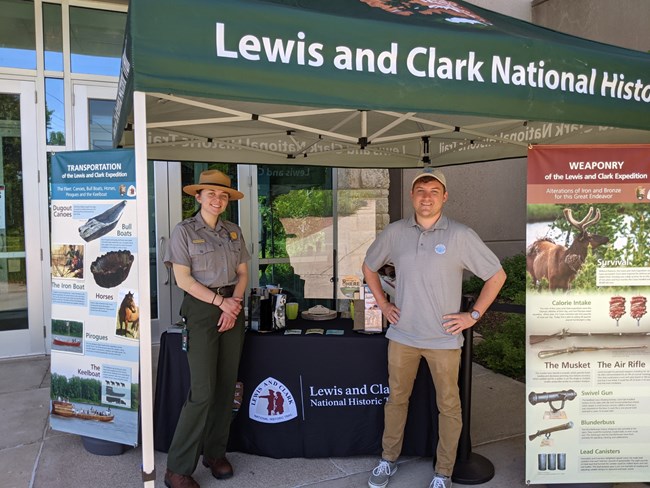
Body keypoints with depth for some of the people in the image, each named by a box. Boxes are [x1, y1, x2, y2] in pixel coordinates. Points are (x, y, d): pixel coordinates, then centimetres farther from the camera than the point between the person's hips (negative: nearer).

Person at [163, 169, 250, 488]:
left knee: (226, 386, 9)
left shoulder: (234, 232, 12)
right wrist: (220, 301, -12)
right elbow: (183, 279, -9)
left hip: (232, 308, 5)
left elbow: (243, 272, 11)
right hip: (202, 308, -5)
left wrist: (235, 302, -6)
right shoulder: (184, 231, -2)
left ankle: (215, 452, 26)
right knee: (202, 391, -8)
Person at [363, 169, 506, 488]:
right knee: (396, 398, 16)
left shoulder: (461, 235, -8)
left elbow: (497, 275, -2)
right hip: (402, 334, 3)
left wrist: (473, 315, -5)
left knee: (448, 406, 9)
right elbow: (369, 267, 16)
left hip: (444, 338, -2)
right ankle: (388, 460, 34)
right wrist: (382, 304, 9)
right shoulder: (394, 232, 1)